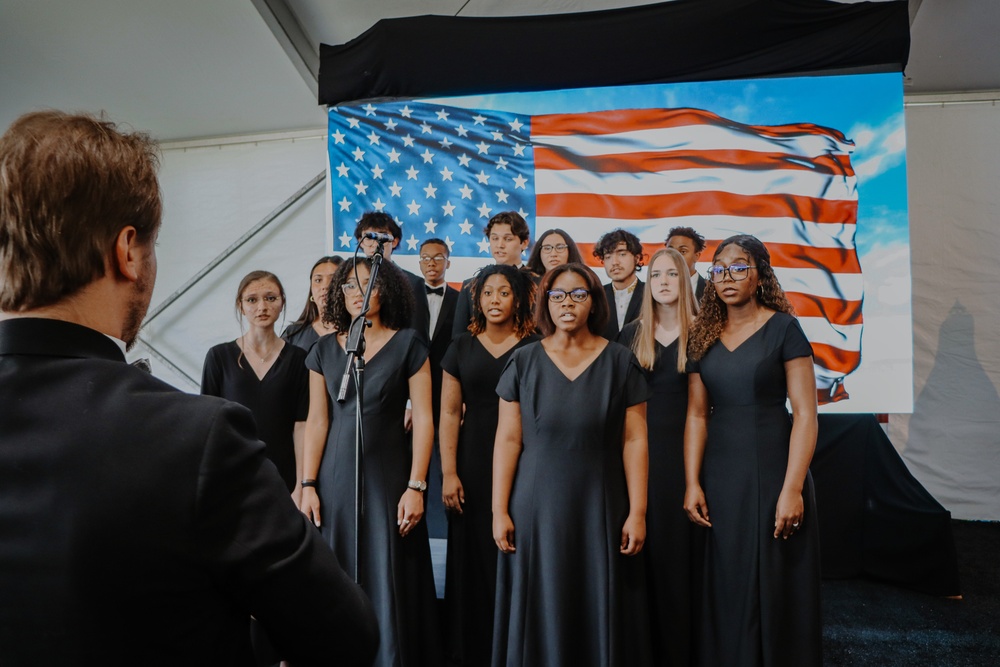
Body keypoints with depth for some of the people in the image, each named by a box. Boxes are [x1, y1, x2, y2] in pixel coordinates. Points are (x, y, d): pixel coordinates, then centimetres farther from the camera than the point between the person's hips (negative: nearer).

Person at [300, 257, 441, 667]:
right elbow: (316, 421, 5)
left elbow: (424, 419, -6)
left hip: (388, 476, -3)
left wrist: (416, 487, -11)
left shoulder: (407, 344, -4)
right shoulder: (324, 349, 6)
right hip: (335, 478, 3)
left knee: (389, 579, 3)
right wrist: (308, 485, -1)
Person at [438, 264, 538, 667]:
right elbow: (449, 412, 4)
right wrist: (448, 473, -3)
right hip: (473, 467, 2)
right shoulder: (462, 348, 7)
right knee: (473, 558, 9)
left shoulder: (534, 348, 0)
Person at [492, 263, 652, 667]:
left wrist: (637, 512, -6)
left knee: (601, 611, 9)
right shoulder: (523, 362, 0)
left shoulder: (620, 362, -1)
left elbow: (634, 441, -2)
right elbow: (507, 440, -1)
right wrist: (499, 510, -4)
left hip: (600, 507, 0)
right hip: (536, 507, 1)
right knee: (540, 613, 10)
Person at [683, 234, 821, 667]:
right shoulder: (703, 337, 7)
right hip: (719, 476, 4)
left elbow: (806, 414, -9)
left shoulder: (783, 328, -5)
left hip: (772, 470, -3)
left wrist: (792, 488, -16)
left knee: (775, 586, 7)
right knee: (726, 587, 12)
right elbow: (696, 415, 5)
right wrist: (692, 483, -3)